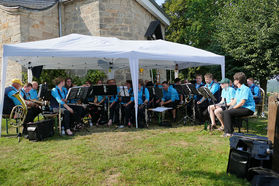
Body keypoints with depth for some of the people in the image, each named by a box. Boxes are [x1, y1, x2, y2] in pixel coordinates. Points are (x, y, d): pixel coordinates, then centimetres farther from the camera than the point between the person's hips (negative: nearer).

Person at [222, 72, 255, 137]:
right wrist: (230, 107, 1)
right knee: (224, 112, -7)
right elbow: (234, 100, 16)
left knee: (227, 112, -23)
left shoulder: (245, 89, -13)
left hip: (248, 109, -9)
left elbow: (242, 103, -20)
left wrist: (232, 108, -14)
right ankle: (227, 130, -7)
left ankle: (229, 132, -15)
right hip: (240, 108, 9)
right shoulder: (238, 89, 18)